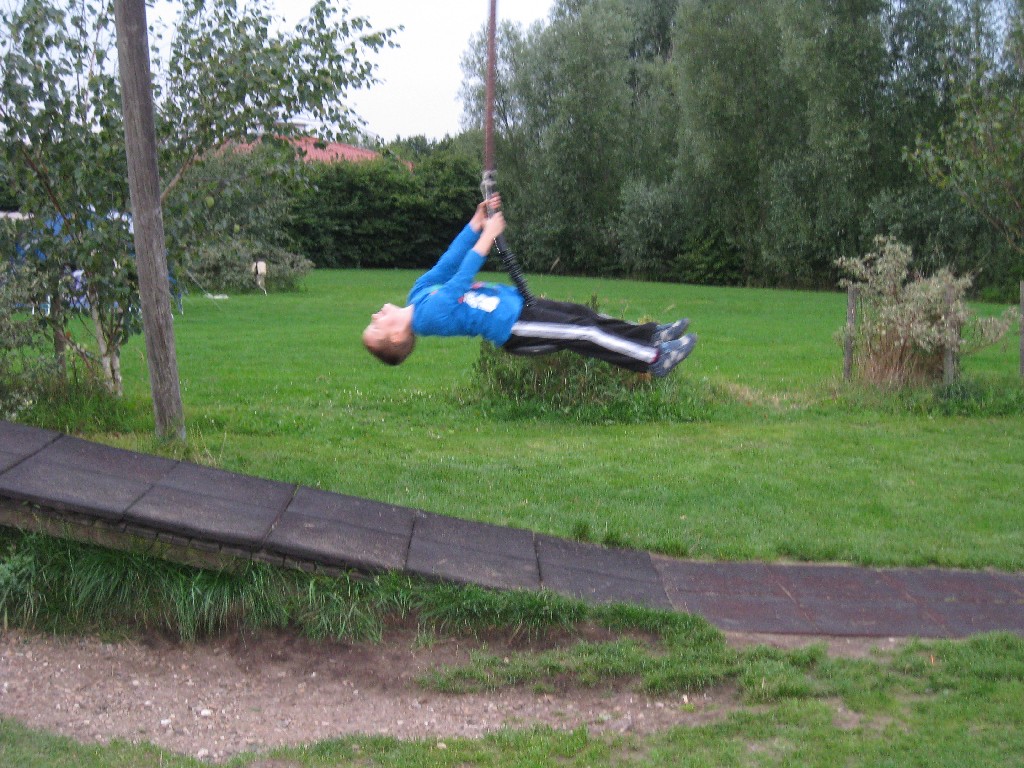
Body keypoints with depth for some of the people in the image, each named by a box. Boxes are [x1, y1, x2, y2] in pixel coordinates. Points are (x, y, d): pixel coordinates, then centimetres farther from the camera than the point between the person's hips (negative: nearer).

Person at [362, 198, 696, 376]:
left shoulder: (419, 294, 9)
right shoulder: (428, 316, -18)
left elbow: (447, 263, 10)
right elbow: (458, 282, -22)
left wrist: (477, 222, 6)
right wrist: (487, 236, -18)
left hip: (517, 303, 9)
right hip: (513, 327, -9)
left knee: (581, 314, 9)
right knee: (582, 333, -14)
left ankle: (652, 334, 17)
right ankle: (655, 358, -9)